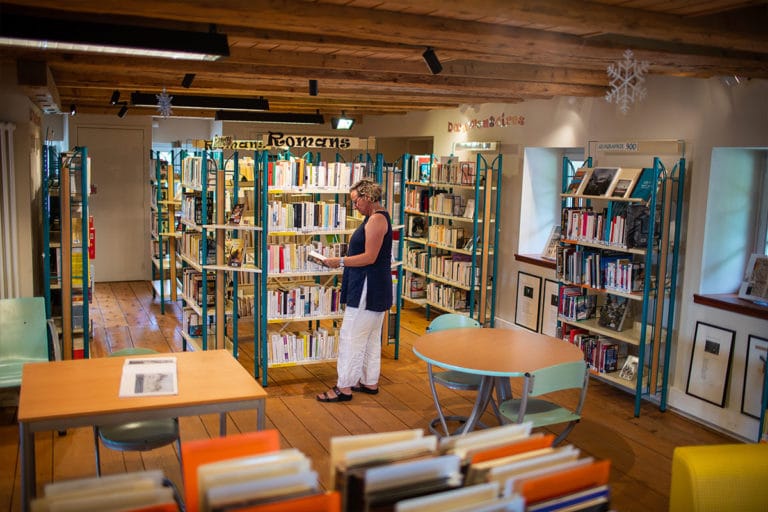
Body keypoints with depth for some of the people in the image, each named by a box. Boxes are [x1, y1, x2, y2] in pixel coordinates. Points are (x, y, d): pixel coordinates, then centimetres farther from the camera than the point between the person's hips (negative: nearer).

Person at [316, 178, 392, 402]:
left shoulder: (377, 219, -17)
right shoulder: (375, 218, 15)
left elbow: (370, 257, -21)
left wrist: (340, 261, -16)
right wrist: (344, 260, 11)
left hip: (368, 289, -11)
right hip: (373, 289, 11)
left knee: (351, 337, -6)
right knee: (371, 337, 16)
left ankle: (344, 387, 1)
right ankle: (370, 382, 25)